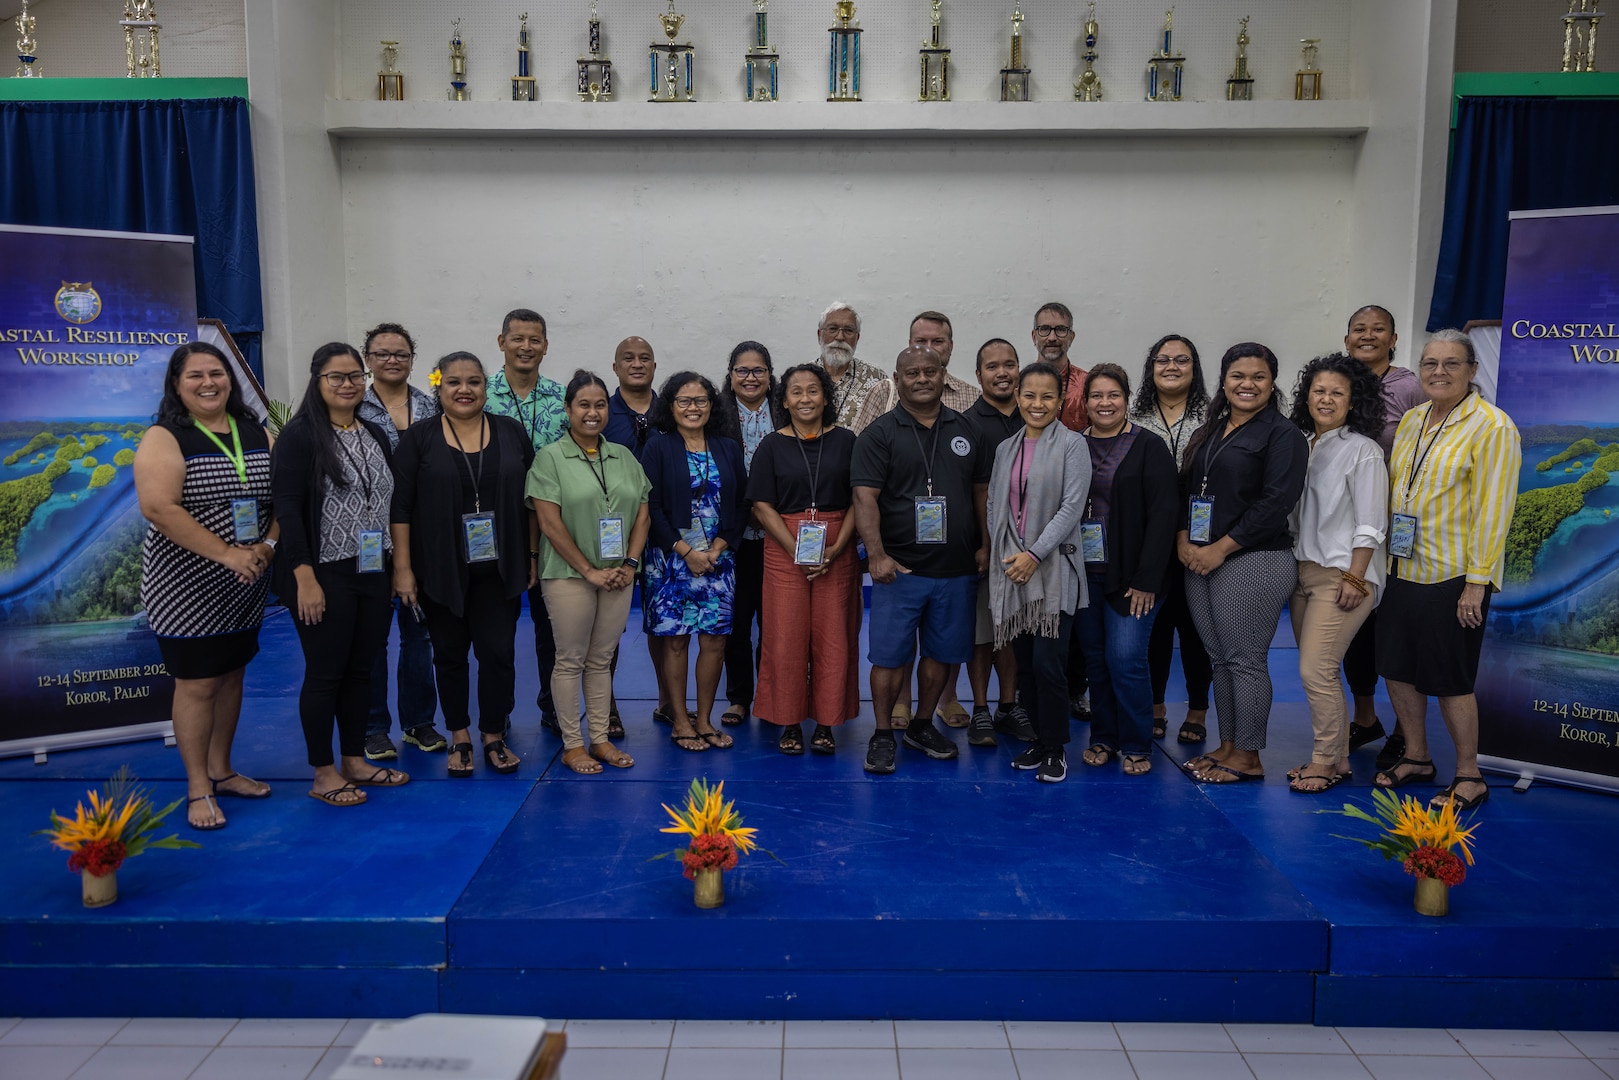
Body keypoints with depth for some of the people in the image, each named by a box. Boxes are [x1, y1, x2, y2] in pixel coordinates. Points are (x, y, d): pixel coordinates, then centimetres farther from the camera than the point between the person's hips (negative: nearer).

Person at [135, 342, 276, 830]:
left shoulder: (258, 434, 7)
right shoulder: (164, 438, -9)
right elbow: (158, 507, -22)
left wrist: (268, 545, -13)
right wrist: (227, 554, -25)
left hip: (246, 587, 5)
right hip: (187, 586, -5)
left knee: (231, 674, 15)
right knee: (197, 683, 0)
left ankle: (221, 770, 30)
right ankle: (198, 789, 13)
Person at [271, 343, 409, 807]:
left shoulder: (375, 435, 11)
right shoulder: (299, 435, -8)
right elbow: (287, 509, -13)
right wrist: (305, 579, -18)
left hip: (373, 574, 6)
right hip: (325, 576, -6)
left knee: (360, 670, 13)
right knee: (325, 673, 2)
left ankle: (355, 760, 25)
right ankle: (323, 774, 15)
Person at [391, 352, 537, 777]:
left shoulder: (513, 433, 4)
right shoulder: (419, 438, -1)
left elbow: (531, 499, 7)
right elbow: (401, 507, -4)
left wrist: (532, 556, 4)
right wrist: (403, 567, -8)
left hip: (499, 569, 1)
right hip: (441, 570, -1)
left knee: (498, 651, 1)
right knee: (450, 654, 9)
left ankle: (495, 737, 16)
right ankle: (459, 738, 23)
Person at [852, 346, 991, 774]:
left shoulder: (965, 431, 11)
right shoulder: (879, 433, -2)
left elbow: (981, 491, 15)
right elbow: (865, 497, -11)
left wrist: (985, 546, 6)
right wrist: (877, 554, -20)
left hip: (957, 569, 4)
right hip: (900, 567, -4)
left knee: (941, 652, 12)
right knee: (890, 655, -1)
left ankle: (922, 726, 28)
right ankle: (883, 735, 13)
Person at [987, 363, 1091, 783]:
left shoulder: (1072, 445, -3)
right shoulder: (1005, 449, 13)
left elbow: (1072, 507, -10)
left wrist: (1035, 554, -15)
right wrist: (1002, 556, 2)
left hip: (1053, 571, -5)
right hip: (1012, 572, 5)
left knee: (1048, 664, -8)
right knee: (1024, 665, 8)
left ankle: (1055, 750, 8)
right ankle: (1039, 740, 23)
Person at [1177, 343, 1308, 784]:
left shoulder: (1282, 435, -4)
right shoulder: (1207, 433, 17)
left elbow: (1276, 502, -13)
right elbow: (1185, 488, 16)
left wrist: (1221, 548, -15)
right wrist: (1183, 540, -1)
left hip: (1254, 562, -6)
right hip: (1199, 562, 7)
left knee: (1245, 660, -3)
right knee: (1220, 659, 11)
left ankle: (1247, 757, 8)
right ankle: (1227, 746, 22)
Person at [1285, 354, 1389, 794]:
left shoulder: (1362, 451, -6)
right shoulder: (1300, 447, 11)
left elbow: (1369, 526, -10)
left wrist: (1355, 578, -15)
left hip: (1342, 576, -7)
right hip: (1303, 571, 7)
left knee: (1316, 671, -10)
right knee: (1316, 671, 10)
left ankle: (1327, 762, 4)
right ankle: (1334, 757, 21)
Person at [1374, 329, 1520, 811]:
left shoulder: (1491, 426, -10)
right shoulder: (1412, 420, 10)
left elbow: (1493, 509, -14)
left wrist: (1477, 581, -17)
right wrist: (1386, 556, 11)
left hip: (1454, 575, -7)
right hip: (1404, 569, 7)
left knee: (1450, 678, 0)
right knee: (1397, 666, 12)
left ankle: (1469, 778, 16)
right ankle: (1416, 757, 30)